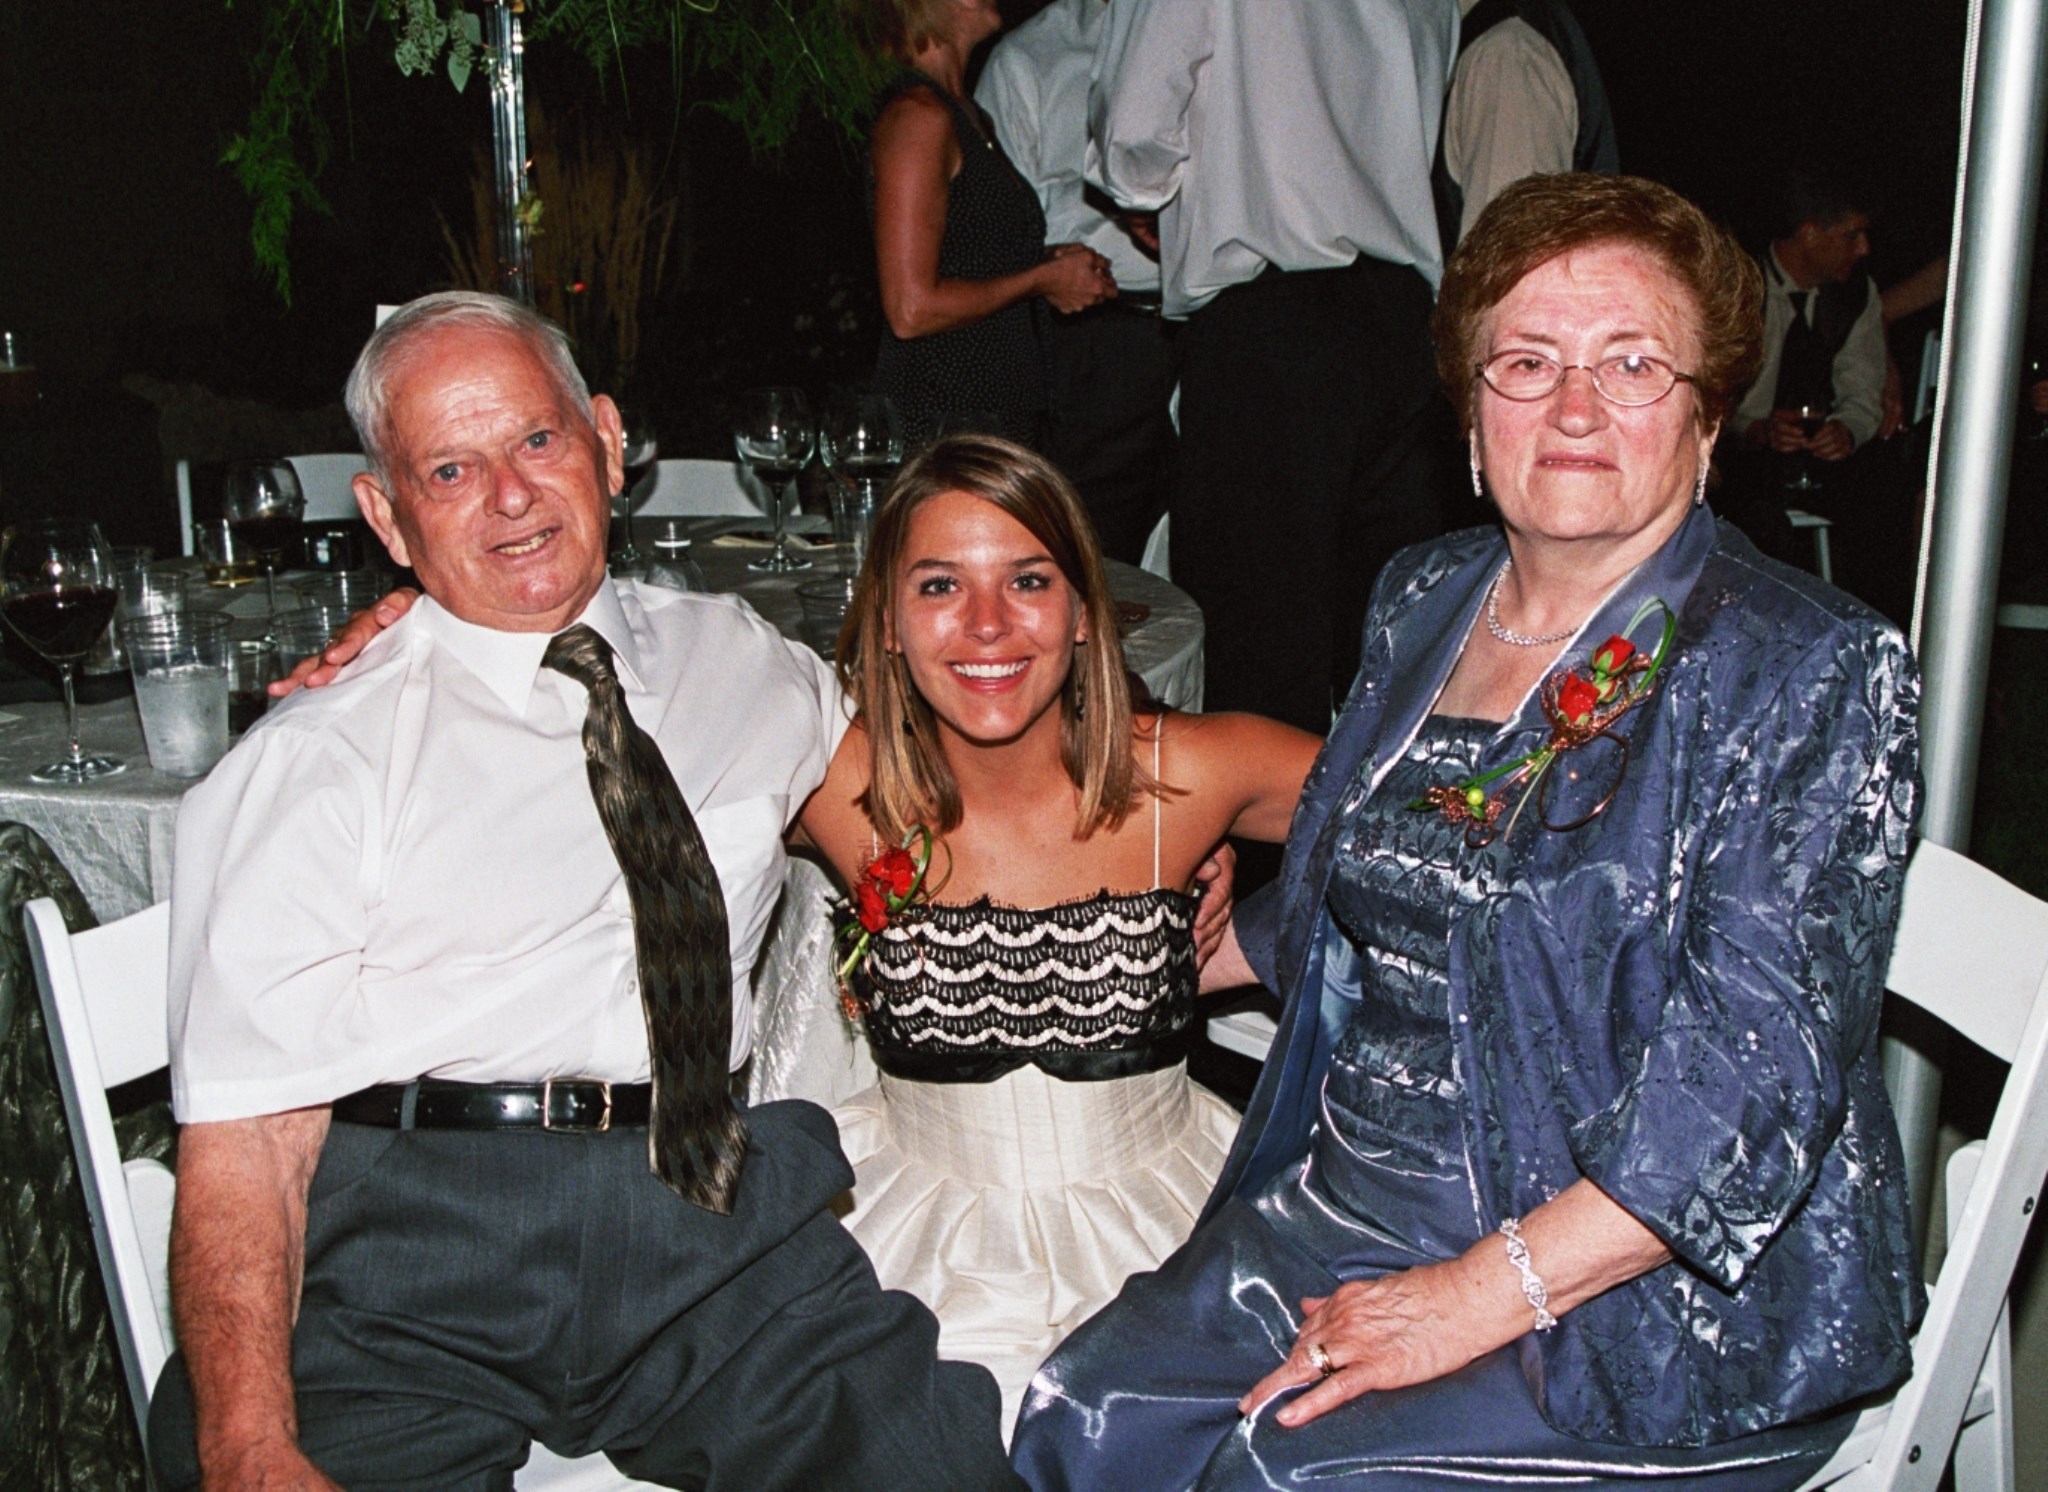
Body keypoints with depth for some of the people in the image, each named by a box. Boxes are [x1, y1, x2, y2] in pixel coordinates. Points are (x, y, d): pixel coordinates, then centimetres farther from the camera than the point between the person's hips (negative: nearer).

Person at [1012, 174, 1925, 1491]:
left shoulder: (1811, 676, -11)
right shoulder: (1425, 602, 9)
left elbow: (1759, 1067, -18)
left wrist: (1484, 1296, -22)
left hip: (1656, 1295, -5)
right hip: (1350, 1207, 5)